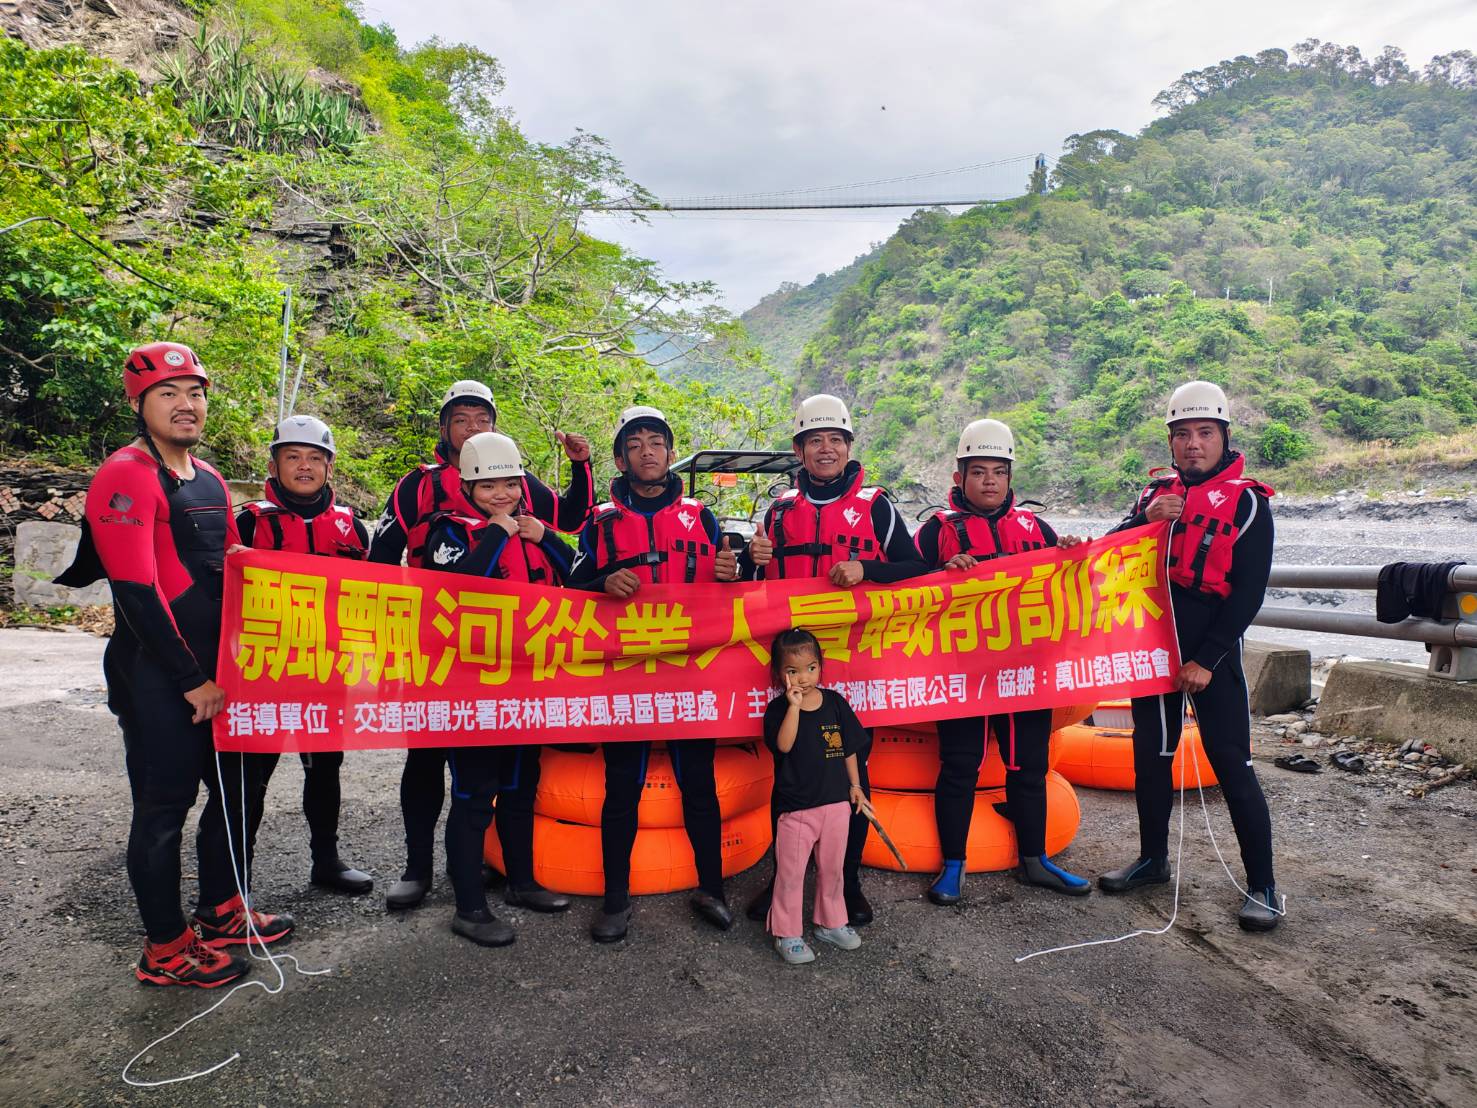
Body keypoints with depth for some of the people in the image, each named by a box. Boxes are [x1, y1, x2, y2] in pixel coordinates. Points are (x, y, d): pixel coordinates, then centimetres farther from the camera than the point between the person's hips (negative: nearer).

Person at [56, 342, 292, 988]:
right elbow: (136, 592, -19)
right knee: (164, 806, 3)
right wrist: (192, 679, -17)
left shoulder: (210, 481, 13)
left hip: (217, 671, 8)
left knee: (232, 789, 16)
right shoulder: (125, 477, -13)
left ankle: (222, 911, 34)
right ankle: (165, 951, 18)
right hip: (156, 678, -8)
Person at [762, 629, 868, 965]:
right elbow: (784, 745, -27)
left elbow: (848, 747, 9)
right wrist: (794, 706, -31)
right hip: (795, 807, -3)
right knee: (790, 872, 4)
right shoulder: (778, 709, -10)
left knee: (832, 868, 17)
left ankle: (830, 923, 35)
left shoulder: (835, 702, 0)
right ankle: (787, 935, 17)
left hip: (836, 802, 4)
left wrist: (855, 785, 10)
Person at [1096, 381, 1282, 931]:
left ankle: (1262, 885, 8)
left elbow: (1247, 593, -10)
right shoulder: (1156, 494, 10)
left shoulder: (1247, 501, -5)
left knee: (1231, 765, -5)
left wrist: (1206, 660, -14)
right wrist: (1145, 520, -11)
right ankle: (1153, 859, 27)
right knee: (1150, 755, 12)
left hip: (1210, 653, -5)